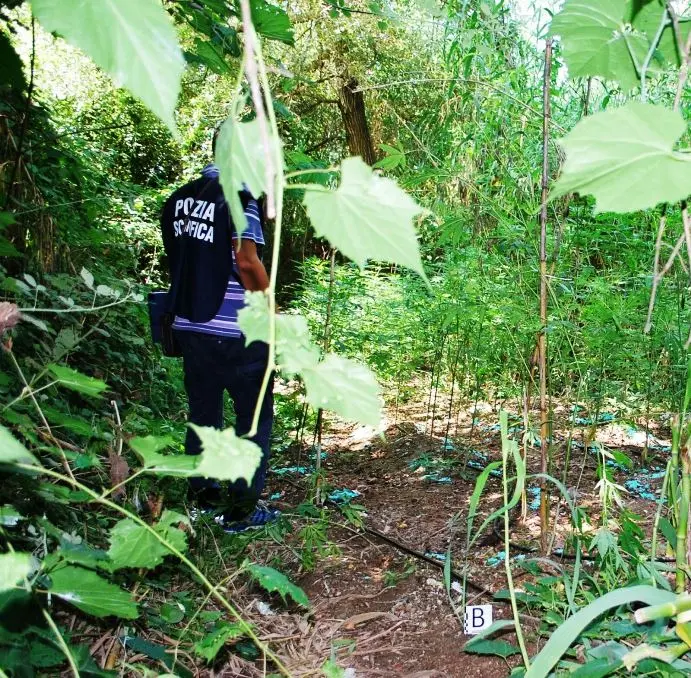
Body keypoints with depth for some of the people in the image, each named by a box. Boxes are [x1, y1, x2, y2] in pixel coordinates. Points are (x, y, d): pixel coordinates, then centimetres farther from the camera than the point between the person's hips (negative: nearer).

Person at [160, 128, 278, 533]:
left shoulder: (178, 199, 9)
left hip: (189, 325, 7)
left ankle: (203, 497, 29)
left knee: (203, 412, 18)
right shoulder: (239, 198, -14)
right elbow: (247, 262, -20)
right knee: (254, 416, 5)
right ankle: (242, 509, 9)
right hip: (236, 330, -7)